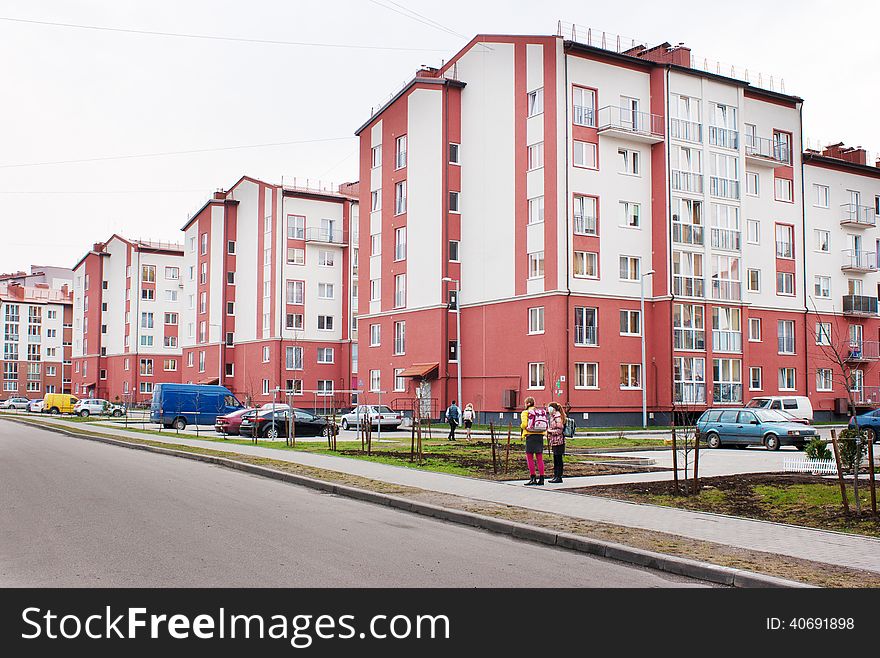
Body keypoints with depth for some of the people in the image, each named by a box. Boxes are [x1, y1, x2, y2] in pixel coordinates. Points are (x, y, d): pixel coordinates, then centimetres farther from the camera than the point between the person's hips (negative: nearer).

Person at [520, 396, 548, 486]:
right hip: (540, 436, 5)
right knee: (540, 458, 8)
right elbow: (547, 424, 3)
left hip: (530, 436, -5)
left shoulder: (525, 412, -4)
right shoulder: (542, 412, 10)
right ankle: (541, 479, 7)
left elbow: (524, 424, -16)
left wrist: (522, 426, 5)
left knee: (529, 457, 1)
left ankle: (533, 478, -2)